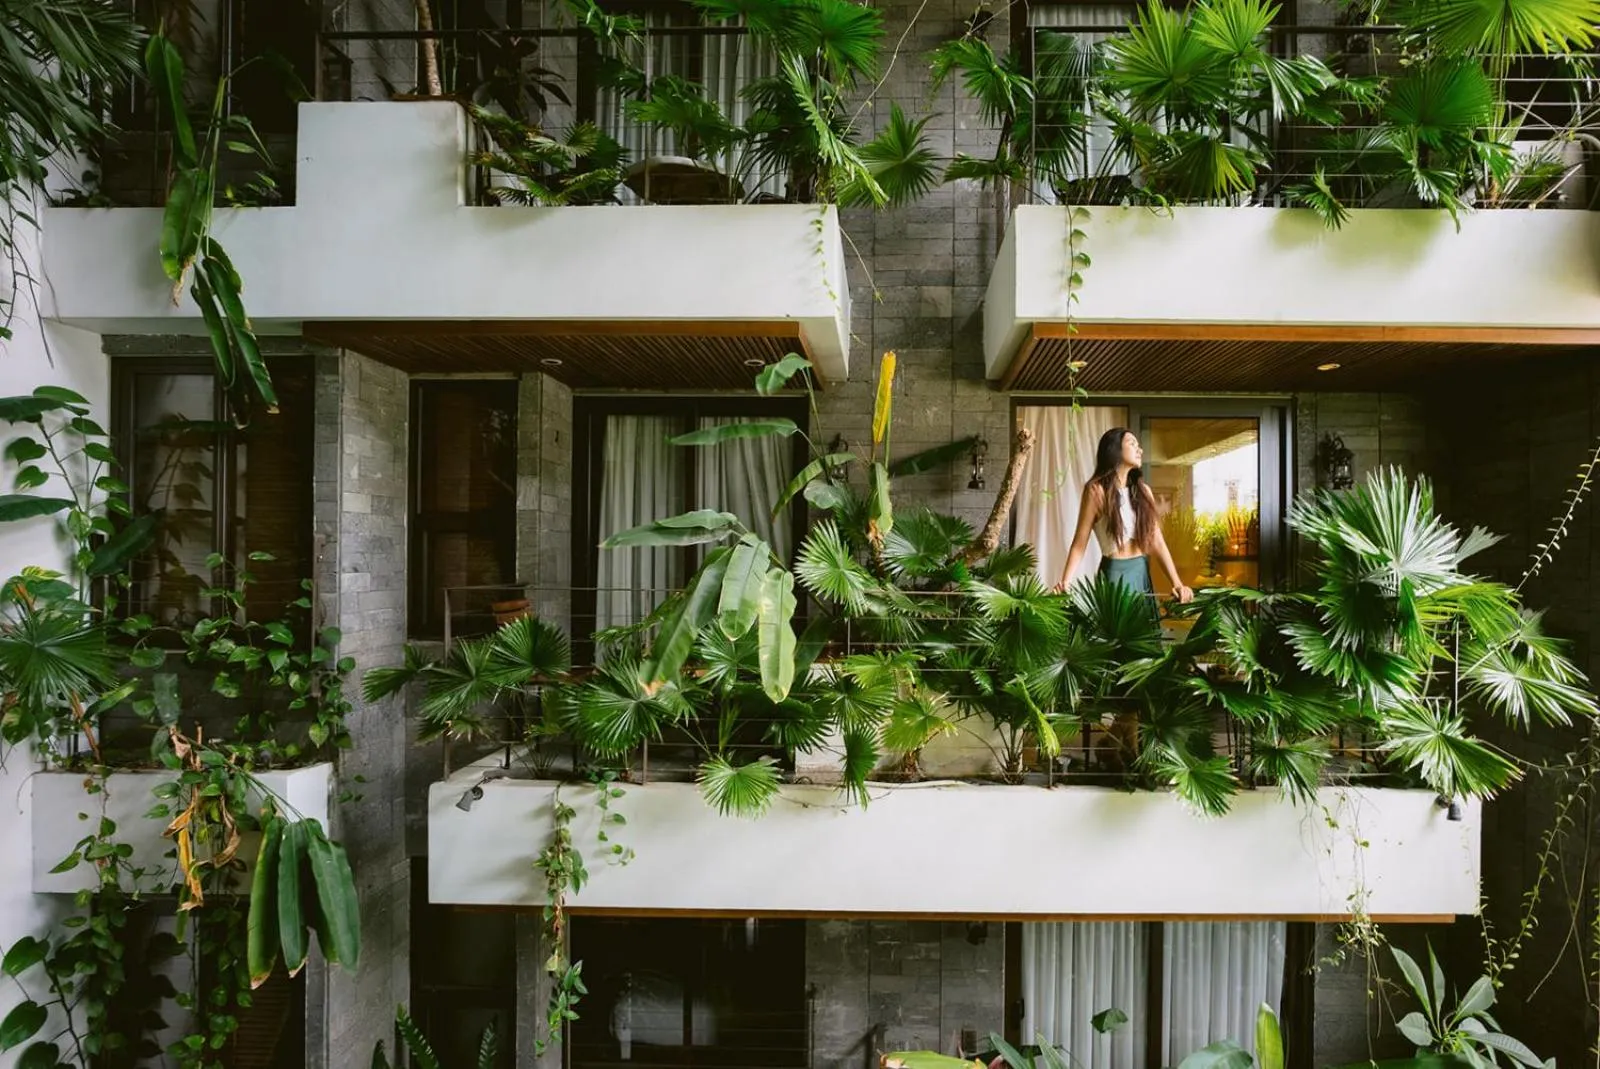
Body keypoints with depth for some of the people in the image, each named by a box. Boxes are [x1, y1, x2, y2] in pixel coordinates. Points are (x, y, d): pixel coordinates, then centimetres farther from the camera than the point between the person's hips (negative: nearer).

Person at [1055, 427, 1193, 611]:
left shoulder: (1143, 490, 9)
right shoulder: (1097, 490, -8)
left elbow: (1157, 542, 5)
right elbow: (1080, 543, -10)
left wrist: (1177, 583, -6)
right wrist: (1065, 584, -23)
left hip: (1143, 574, 6)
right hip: (1115, 574, -5)